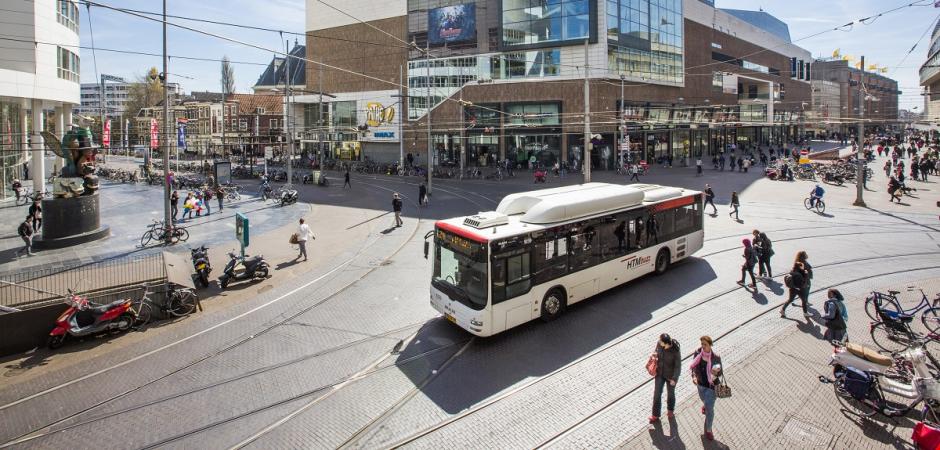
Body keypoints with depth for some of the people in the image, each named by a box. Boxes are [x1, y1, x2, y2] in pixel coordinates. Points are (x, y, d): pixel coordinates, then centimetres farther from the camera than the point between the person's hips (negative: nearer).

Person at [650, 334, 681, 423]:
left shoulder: (675, 351, -32)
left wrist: (674, 379, -21)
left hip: (671, 375, -3)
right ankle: (655, 416, 22)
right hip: (660, 372, 3)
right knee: (657, 394, 6)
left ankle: (670, 409, 51)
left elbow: (678, 366, -22)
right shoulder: (659, 343, -21)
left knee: (670, 393, 22)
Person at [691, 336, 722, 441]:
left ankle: (708, 430, 25)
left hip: (711, 385, -4)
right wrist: (694, 376, -19)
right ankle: (706, 404, 70)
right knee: (704, 399, 31)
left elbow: (720, 373, -13)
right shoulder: (697, 353, -16)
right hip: (700, 383, 4)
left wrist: (716, 372, -36)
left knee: (709, 409, 2)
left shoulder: (716, 357, -25)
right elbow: (693, 366, -3)